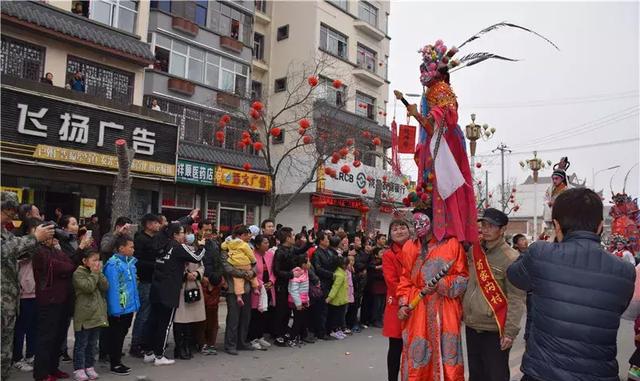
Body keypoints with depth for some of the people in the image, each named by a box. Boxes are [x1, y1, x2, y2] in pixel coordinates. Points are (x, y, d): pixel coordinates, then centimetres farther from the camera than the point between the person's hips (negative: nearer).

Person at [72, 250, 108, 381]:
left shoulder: (98, 272, 12)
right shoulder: (78, 273, -8)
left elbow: (105, 287, -1)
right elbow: (88, 287, -21)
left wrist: (99, 272, -7)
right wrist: (94, 273, -13)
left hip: (97, 314, 6)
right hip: (84, 315, -6)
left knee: (92, 343, 14)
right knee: (81, 343, 3)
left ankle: (89, 366, 23)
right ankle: (78, 369, 11)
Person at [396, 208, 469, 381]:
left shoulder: (452, 244, -2)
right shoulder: (409, 247, 9)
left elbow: (463, 278, -1)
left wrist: (442, 285, -16)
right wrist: (403, 304, 2)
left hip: (445, 310, -3)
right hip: (416, 310, 3)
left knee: (446, 354, 3)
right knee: (416, 357, 7)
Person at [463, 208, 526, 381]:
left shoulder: (510, 258, -14)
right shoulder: (474, 251, 5)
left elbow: (516, 299, -16)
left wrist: (510, 331, -18)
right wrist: (462, 312, 10)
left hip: (494, 330, -6)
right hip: (471, 326, 6)